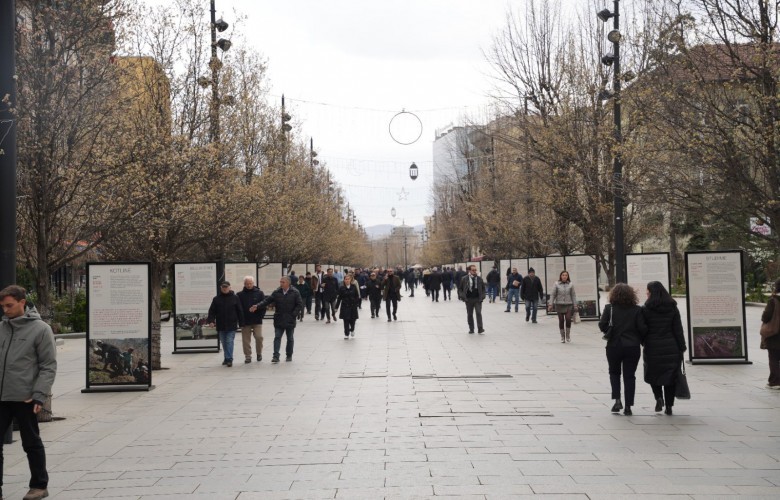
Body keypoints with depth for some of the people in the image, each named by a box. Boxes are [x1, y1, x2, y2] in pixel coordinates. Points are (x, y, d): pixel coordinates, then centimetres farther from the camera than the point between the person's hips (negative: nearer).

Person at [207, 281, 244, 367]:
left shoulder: (235, 298, 0)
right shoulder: (216, 299, 5)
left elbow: (240, 311, 1)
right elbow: (212, 311, 2)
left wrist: (241, 323, -2)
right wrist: (211, 321, -12)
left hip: (231, 325, -3)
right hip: (221, 326, 3)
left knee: (229, 342, -9)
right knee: (224, 343, 11)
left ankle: (229, 359, -8)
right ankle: (227, 358, 23)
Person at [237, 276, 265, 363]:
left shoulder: (259, 293, 2)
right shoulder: (240, 295, 2)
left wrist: (261, 315, -6)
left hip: (257, 321, -1)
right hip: (245, 322, 1)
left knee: (259, 337, -5)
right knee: (246, 340, 3)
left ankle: (259, 353, 17)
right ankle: (248, 356, 12)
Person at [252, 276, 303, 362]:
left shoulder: (295, 293, -6)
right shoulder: (276, 292, 0)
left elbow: (300, 304, -6)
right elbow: (267, 300, -5)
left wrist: (294, 314, -14)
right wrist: (257, 306, -18)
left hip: (290, 321, -1)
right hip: (279, 321, 1)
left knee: (290, 339, 11)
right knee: (277, 338, -5)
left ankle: (289, 355, 25)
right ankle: (276, 356, -7)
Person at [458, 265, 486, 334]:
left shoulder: (479, 278, 4)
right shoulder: (465, 279, 0)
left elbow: (483, 288, 13)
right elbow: (460, 288, 5)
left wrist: (482, 296, 1)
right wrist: (462, 296, -6)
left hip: (477, 299, 0)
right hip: (468, 299, 0)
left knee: (478, 313, -10)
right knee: (469, 314, 8)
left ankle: (480, 329, -9)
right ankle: (471, 329, 19)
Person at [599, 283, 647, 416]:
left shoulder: (609, 308, -4)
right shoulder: (637, 310, -3)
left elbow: (602, 325, -12)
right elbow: (642, 328, -8)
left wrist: (610, 333, 7)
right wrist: (641, 340, 10)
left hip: (614, 346, 0)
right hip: (632, 346, 0)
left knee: (614, 373, 19)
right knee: (629, 375, 6)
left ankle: (617, 400, 3)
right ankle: (628, 406, 4)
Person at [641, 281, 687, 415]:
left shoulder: (646, 309, -6)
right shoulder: (673, 308, 3)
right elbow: (678, 330, 2)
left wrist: (643, 344, 9)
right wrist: (682, 347, 6)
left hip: (652, 348, -2)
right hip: (671, 347, 2)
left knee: (653, 374, 15)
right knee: (670, 377, 9)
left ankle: (659, 397, -6)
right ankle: (669, 406, 7)